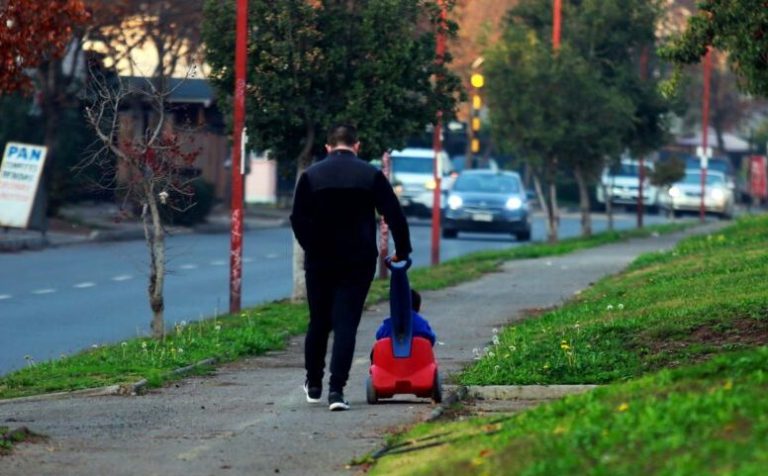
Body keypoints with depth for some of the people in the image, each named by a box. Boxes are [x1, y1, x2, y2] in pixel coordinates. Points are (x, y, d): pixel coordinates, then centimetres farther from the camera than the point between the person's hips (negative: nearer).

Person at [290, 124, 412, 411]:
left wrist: (312, 247, 9)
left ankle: (313, 385, 24)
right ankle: (336, 390, -13)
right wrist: (402, 251, 9)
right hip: (358, 262, -1)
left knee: (318, 323, 15)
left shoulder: (311, 175, 1)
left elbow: (298, 219, -2)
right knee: (346, 325, -3)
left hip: (319, 261, 1)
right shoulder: (371, 175, -2)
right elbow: (395, 216, -2)